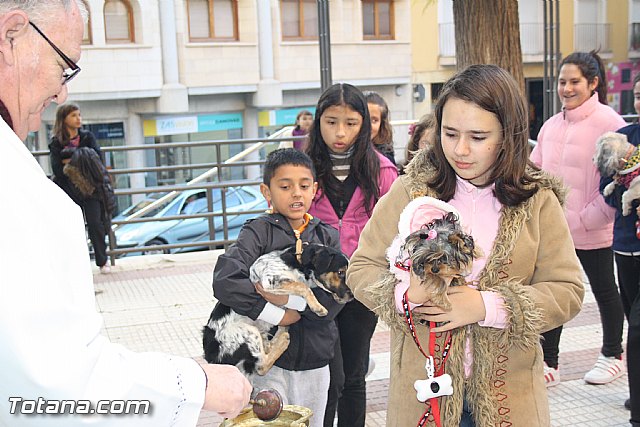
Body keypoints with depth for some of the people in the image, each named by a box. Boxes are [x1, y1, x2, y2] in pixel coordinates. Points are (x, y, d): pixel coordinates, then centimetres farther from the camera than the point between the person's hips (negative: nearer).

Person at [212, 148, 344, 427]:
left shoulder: (328, 237, 3)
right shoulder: (258, 232, -7)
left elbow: (333, 301, -9)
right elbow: (225, 282, -24)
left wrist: (289, 298, -21)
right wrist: (276, 315, -19)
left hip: (315, 362, 4)